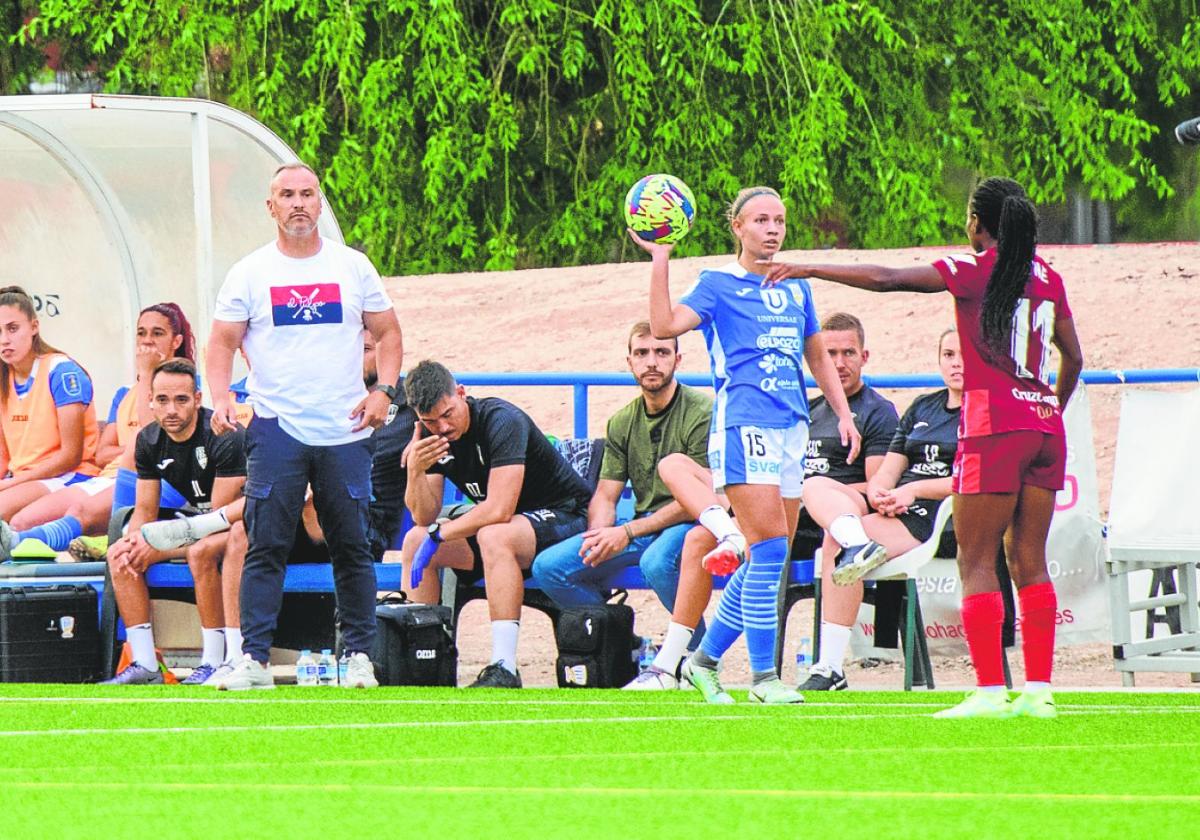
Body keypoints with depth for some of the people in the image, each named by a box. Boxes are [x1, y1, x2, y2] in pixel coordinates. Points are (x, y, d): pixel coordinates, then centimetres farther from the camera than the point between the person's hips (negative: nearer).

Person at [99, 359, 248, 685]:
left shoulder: (225, 437, -23)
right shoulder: (149, 441, -2)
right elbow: (145, 508, 5)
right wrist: (135, 540, -19)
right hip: (197, 521, 7)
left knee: (201, 551, -38)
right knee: (119, 554, -9)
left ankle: (214, 663, -29)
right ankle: (145, 666, -10)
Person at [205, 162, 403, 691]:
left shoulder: (352, 267, 8)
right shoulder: (249, 274, 4)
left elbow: (387, 333, 13)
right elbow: (222, 343, 5)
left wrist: (383, 391, -2)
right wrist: (220, 398, -12)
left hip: (346, 429, 1)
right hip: (276, 427, -1)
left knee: (352, 547, 3)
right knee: (266, 545, -7)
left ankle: (359, 656, 11)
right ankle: (254, 660, -6)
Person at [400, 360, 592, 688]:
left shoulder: (501, 421, -24)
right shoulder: (431, 435, -2)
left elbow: (499, 510, -31)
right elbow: (425, 517, -5)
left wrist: (438, 536, -21)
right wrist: (415, 472, -24)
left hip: (565, 517, -8)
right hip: (506, 526, 8)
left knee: (493, 536, -36)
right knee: (414, 540, -6)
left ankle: (504, 670, -39)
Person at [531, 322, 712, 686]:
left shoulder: (701, 412, -10)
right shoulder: (622, 423, 11)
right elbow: (605, 496, 10)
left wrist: (628, 533, -19)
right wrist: (598, 537, -14)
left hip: (691, 524, -6)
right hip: (643, 526, 6)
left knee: (657, 560, -41)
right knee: (548, 567, -12)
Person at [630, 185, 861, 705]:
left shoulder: (796, 286, 17)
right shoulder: (718, 285, -1)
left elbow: (817, 355, 27)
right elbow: (664, 326, -16)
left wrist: (844, 414, 19)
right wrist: (660, 260, -20)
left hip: (792, 429, 7)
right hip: (742, 426, -7)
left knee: (768, 560, 6)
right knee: (769, 550, -15)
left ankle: (705, 661, 18)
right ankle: (763, 676, -10)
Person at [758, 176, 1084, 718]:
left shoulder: (974, 270, -6)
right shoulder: (1047, 277, 11)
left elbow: (886, 279, -13)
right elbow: (1073, 357, 18)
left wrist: (807, 269, -7)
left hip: (994, 426, -6)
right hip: (1045, 427, 6)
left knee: (976, 560, -2)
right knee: (1029, 560, 9)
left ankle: (990, 690, -10)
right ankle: (1039, 689, 5)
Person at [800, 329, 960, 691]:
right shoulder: (922, 407, 26)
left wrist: (913, 490, -12)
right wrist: (878, 492, -4)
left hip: (939, 518, -7)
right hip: (894, 509, 7)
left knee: (837, 539, -28)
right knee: (814, 486, -21)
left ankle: (831, 668, -30)